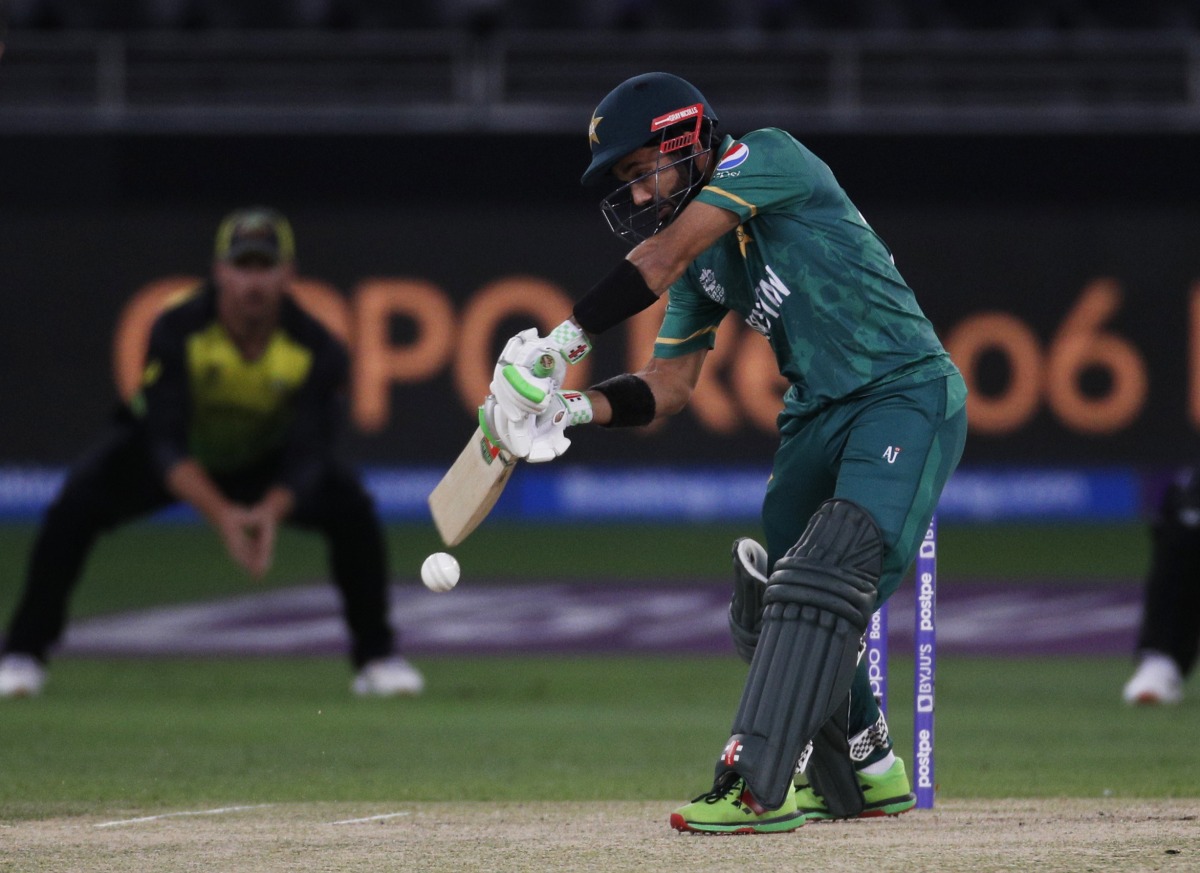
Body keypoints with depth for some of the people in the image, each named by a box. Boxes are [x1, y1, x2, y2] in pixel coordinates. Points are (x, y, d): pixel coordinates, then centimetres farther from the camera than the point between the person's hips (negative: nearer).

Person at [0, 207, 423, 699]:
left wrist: (271, 511, -54)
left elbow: (307, 456, -31)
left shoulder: (315, 349, -27)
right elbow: (165, 445, -36)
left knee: (353, 511, -21)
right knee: (75, 506, -26)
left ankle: (376, 655, -1)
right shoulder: (177, 331, -33)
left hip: (266, 460, 2)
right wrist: (222, 513, -53)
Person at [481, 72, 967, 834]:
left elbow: (664, 258, -21)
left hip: (909, 396, -9)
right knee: (773, 612, 14)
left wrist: (567, 339, -24)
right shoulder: (706, 258, 12)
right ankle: (868, 771, 32)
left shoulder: (769, 157, -11)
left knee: (821, 587, -24)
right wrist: (572, 405, -9)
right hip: (818, 419, 9)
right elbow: (669, 384, 8)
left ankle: (759, 787, -31)